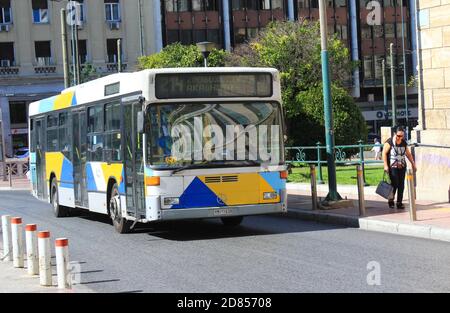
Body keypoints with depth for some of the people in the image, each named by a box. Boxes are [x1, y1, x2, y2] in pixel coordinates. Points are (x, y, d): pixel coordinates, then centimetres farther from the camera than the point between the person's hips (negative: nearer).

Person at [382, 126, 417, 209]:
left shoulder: (404, 143, 11)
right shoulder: (389, 142, -6)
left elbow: (408, 154, 21)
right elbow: (384, 153, -9)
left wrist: (413, 163, 17)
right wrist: (385, 165, -15)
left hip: (402, 167, 5)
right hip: (392, 167, -5)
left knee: (401, 185, 3)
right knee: (394, 184, -11)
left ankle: (399, 203, 9)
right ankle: (391, 200, 9)